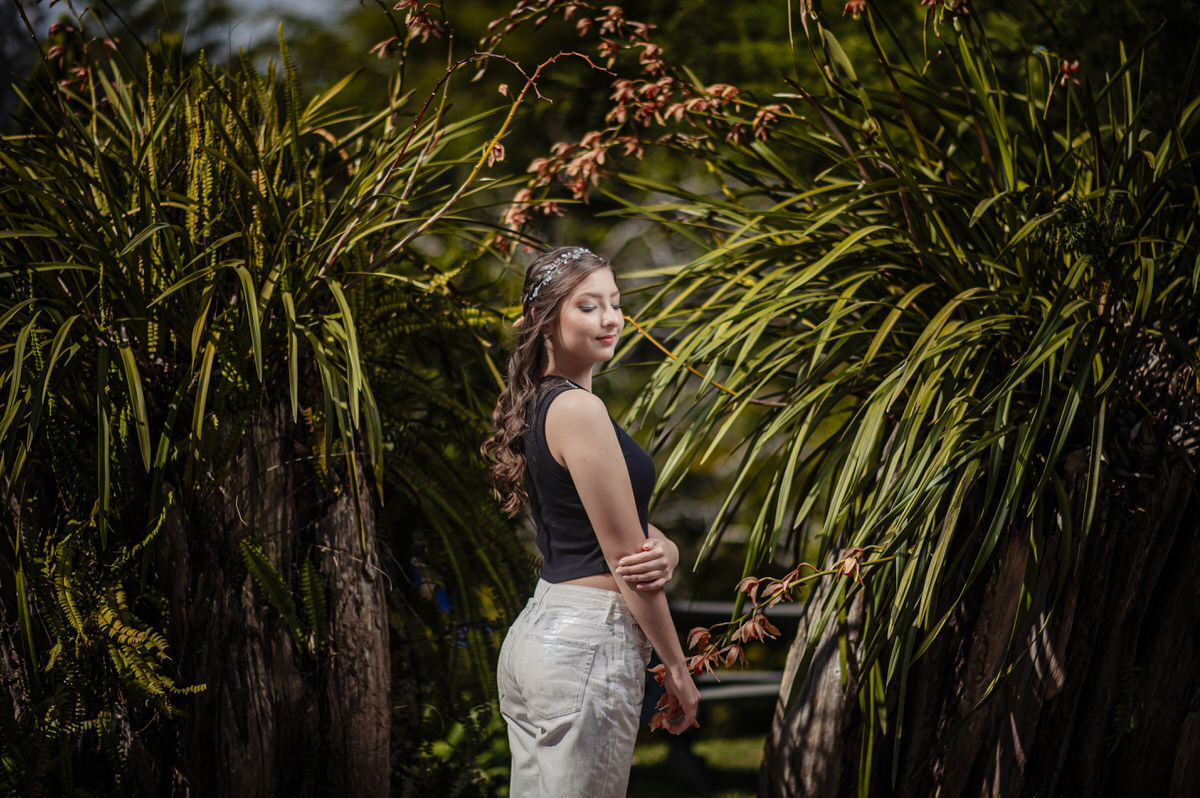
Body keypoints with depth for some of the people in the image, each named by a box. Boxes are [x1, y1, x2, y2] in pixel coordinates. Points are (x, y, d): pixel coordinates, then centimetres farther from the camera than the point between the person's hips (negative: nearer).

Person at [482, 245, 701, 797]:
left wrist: (664, 552, -10)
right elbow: (623, 555, -13)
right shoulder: (578, 409, -14)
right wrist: (678, 669, -6)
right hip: (588, 644, -10)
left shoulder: (539, 402, 15)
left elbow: (634, 531, 14)